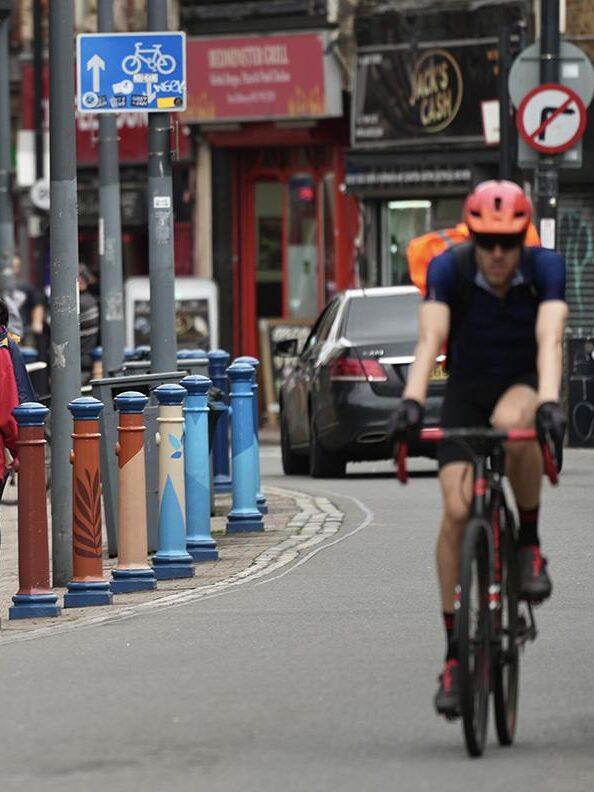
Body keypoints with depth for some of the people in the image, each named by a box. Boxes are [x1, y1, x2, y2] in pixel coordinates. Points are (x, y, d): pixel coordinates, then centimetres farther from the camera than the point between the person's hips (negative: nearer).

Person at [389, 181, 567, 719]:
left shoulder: (545, 268, -19)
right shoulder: (449, 270, -18)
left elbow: (548, 341, -31)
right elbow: (430, 340, -28)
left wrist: (548, 402, -48)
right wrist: (411, 401, -45)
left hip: (524, 388, -1)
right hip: (466, 392, 1)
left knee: (511, 421, -39)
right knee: (456, 509, -16)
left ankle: (530, 543, -16)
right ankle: (455, 651, -6)